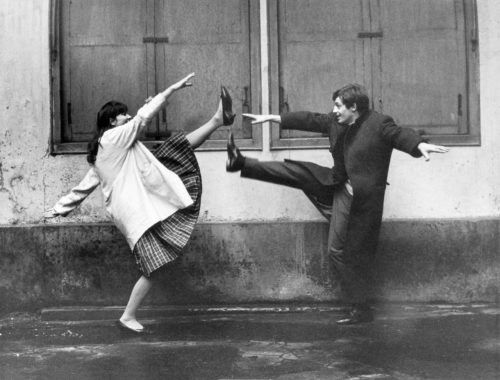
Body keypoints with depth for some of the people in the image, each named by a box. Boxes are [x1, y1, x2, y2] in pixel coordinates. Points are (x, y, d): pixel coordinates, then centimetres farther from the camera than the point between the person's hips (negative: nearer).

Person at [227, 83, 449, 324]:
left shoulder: (379, 124, -17)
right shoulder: (335, 122, 5)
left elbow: (401, 135, -31)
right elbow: (308, 120, 12)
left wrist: (421, 145, -53)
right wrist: (271, 118, 17)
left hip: (356, 198, -8)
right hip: (337, 185, 8)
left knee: (341, 251, -4)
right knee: (294, 171, 7)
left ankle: (361, 309, 5)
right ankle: (241, 163, 21)